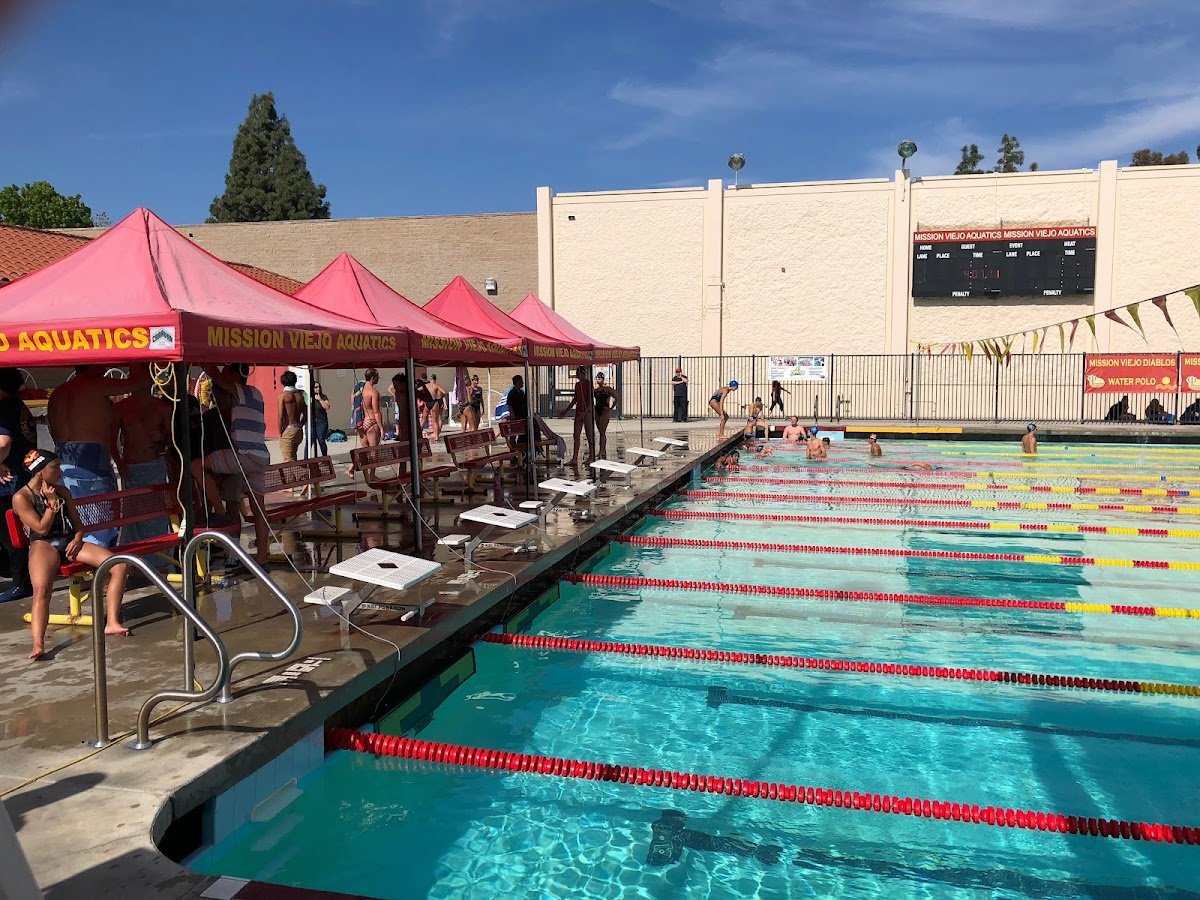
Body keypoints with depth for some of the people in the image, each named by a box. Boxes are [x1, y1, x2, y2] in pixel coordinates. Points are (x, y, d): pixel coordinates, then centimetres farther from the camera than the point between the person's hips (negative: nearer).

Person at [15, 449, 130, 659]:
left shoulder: (62, 491, 17)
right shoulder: (22, 497, 0)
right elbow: (42, 528, -6)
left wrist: (77, 539, -1)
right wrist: (52, 502, -7)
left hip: (69, 542, 5)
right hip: (44, 545, -5)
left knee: (119, 566, -17)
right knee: (41, 589, -35)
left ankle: (112, 623, -18)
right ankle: (38, 645, -44)